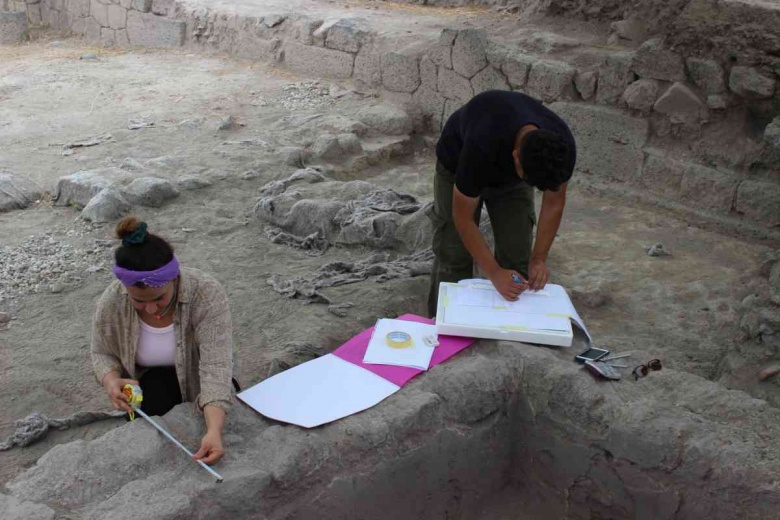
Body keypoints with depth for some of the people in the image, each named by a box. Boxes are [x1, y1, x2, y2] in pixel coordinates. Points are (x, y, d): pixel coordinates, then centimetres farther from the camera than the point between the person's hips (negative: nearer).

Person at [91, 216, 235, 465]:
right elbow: (102, 353, -6)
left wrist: (213, 431, -51)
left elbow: (215, 366, -37)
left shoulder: (207, 294, -32)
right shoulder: (112, 302, -24)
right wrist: (111, 381, -29)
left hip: (196, 384, 0)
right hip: (148, 387, 0)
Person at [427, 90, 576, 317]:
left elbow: (554, 202, -13)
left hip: (511, 174, 3)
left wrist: (539, 259, -19)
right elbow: (463, 216, -33)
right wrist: (494, 273, -36)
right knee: (453, 256, -8)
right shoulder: (480, 147, -46)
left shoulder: (562, 146, -33)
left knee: (517, 257, -5)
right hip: (458, 164, -3)